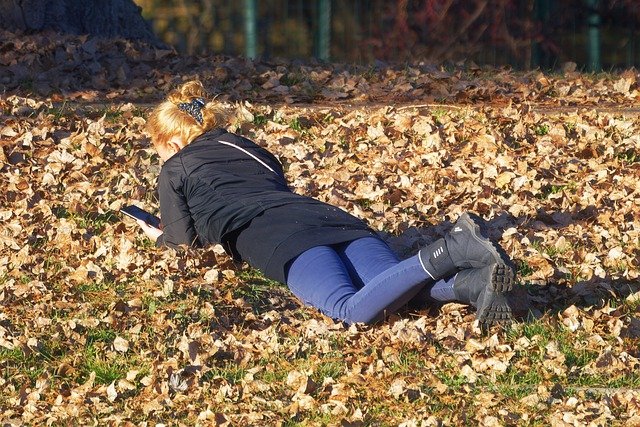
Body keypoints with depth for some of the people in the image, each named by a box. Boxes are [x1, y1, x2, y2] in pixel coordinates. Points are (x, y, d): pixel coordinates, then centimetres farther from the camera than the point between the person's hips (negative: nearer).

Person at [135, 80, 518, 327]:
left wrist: (160, 237, 42)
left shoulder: (176, 170, 22)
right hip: (332, 217, 7)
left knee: (355, 310, -32)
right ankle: (470, 282, -47)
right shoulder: (247, 148, 39)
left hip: (281, 241, -7)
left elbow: (187, 239, 17)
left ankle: (449, 254, -51)